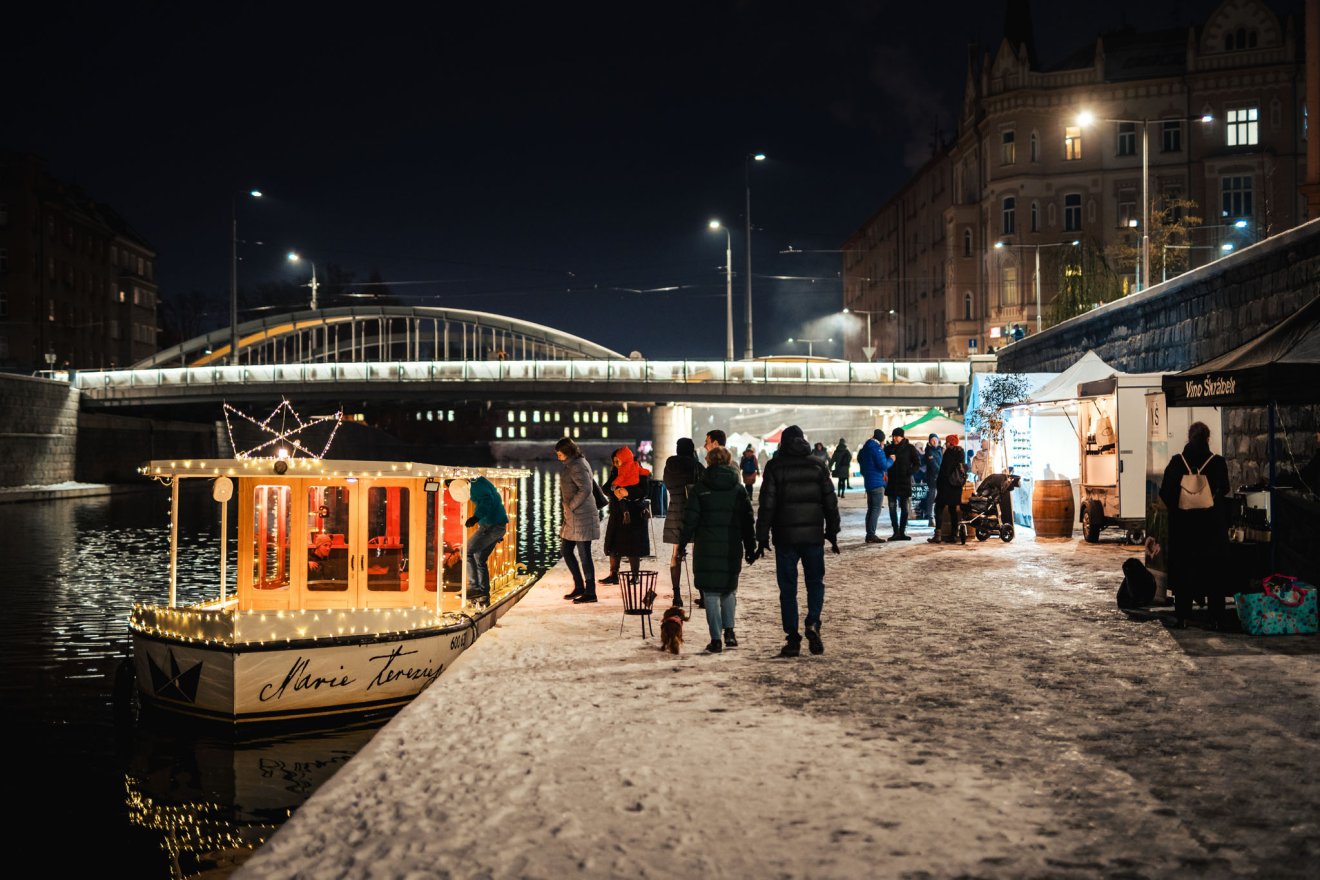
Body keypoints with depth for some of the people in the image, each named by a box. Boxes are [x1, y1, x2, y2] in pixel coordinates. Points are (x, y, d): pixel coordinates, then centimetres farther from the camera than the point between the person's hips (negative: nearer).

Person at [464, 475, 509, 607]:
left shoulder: (476, 484, -9)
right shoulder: (482, 482, 22)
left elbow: (487, 500, -25)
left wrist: (476, 517, -37)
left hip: (491, 526, -10)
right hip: (499, 526, 10)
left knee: (467, 552, -9)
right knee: (480, 559, 15)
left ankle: (474, 587, -12)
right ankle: (484, 597, 17)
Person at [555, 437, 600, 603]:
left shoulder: (578, 466, -16)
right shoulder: (571, 465, 16)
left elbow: (585, 489, -26)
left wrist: (571, 506, -18)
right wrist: (565, 506, 16)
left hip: (581, 516, -11)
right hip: (572, 517, 11)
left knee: (584, 554, -4)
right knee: (565, 550, 14)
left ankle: (590, 592, 3)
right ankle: (579, 586, 22)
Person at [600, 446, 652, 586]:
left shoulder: (640, 474, -6)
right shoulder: (617, 473, 13)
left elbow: (644, 492, -15)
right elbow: (607, 488, 6)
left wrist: (627, 492, -24)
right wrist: (614, 489, -15)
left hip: (634, 515, -6)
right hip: (618, 515, 6)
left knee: (633, 547, -2)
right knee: (614, 545, 2)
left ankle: (635, 575, 6)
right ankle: (614, 575, 6)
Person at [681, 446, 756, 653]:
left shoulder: (699, 488, -1)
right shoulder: (738, 490, 6)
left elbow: (690, 519, -3)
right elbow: (747, 521, 7)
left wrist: (683, 542, 5)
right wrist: (750, 548, 13)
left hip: (706, 548, -2)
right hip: (732, 548, 2)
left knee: (711, 593, 2)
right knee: (729, 589, 20)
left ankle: (716, 639, -1)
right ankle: (729, 630, 8)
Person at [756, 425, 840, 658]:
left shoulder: (775, 466, -2)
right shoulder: (818, 466, 5)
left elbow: (767, 505, -6)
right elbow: (830, 503, 6)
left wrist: (762, 538, -2)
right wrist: (832, 534, 14)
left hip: (785, 536, -2)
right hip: (814, 535, 2)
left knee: (788, 588, 5)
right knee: (815, 582, 15)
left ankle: (792, 639, 3)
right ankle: (813, 623, -7)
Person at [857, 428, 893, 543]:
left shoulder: (866, 448, 14)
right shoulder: (876, 448, -14)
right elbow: (883, 465, -19)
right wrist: (891, 460, -2)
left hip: (868, 482, 9)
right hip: (877, 482, -9)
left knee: (871, 508, 12)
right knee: (876, 509, -8)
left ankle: (869, 534, 13)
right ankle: (871, 535, -12)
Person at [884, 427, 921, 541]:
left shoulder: (909, 448, -2)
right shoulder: (889, 448, 6)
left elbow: (917, 464, -1)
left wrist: (909, 472, -16)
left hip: (904, 482, -2)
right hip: (892, 482, 2)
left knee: (904, 508, 4)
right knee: (892, 508, 0)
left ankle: (902, 532, 9)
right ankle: (896, 532, 5)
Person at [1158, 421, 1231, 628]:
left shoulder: (1176, 462, -5)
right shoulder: (1218, 462, -7)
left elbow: (1164, 493, -4)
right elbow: (1224, 491, 1)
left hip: (1182, 525, 1)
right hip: (1212, 525, 0)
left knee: (1182, 571, 9)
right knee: (1213, 572, 8)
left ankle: (1183, 616, 8)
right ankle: (1216, 618, 8)